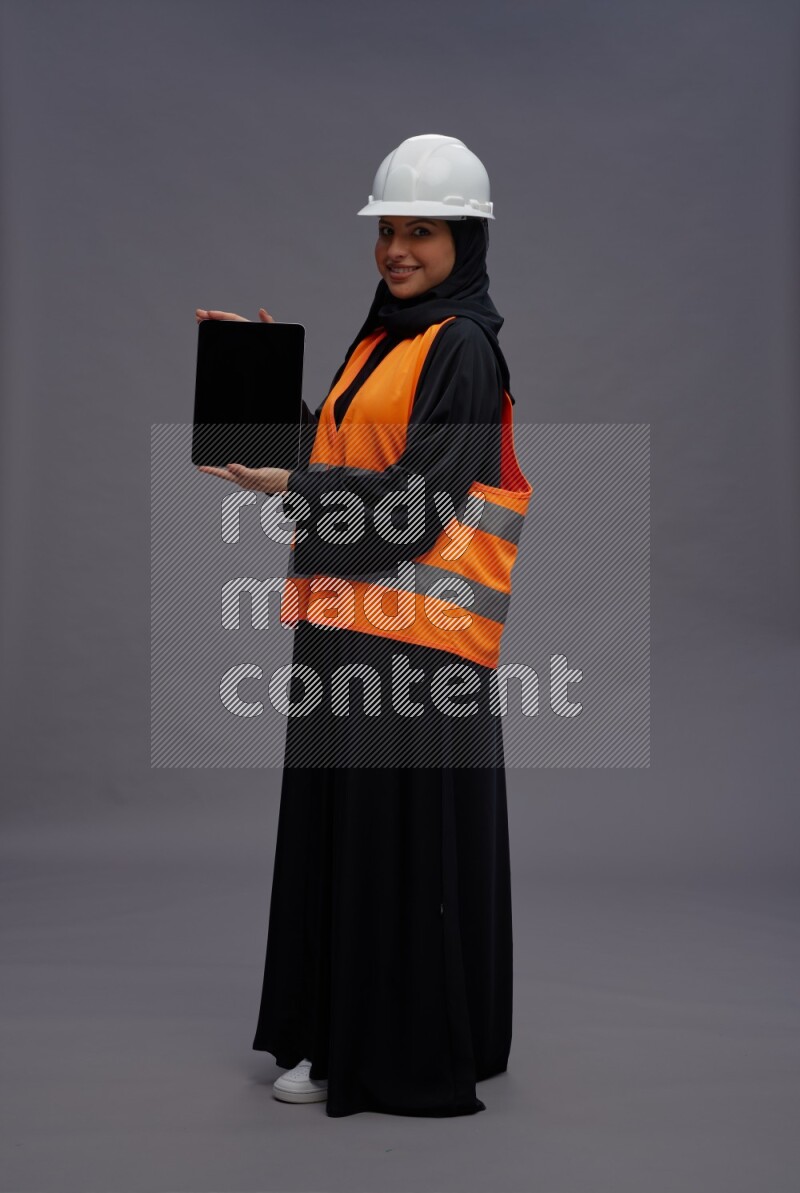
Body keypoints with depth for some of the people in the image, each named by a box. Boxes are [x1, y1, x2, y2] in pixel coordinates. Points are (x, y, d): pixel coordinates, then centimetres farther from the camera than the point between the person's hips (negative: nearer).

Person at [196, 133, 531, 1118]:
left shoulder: (466, 345, -9)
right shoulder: (384, 335, 18)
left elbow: (421, 495, -16)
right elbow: (339, 446, 16)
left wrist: (291, 486, -19)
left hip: (415, 628, -9)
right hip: (351, 619, 9)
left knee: (406, 838, -2)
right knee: (339, 827, 12)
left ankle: (413, 1056, 9)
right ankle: (343, 1036, 24)